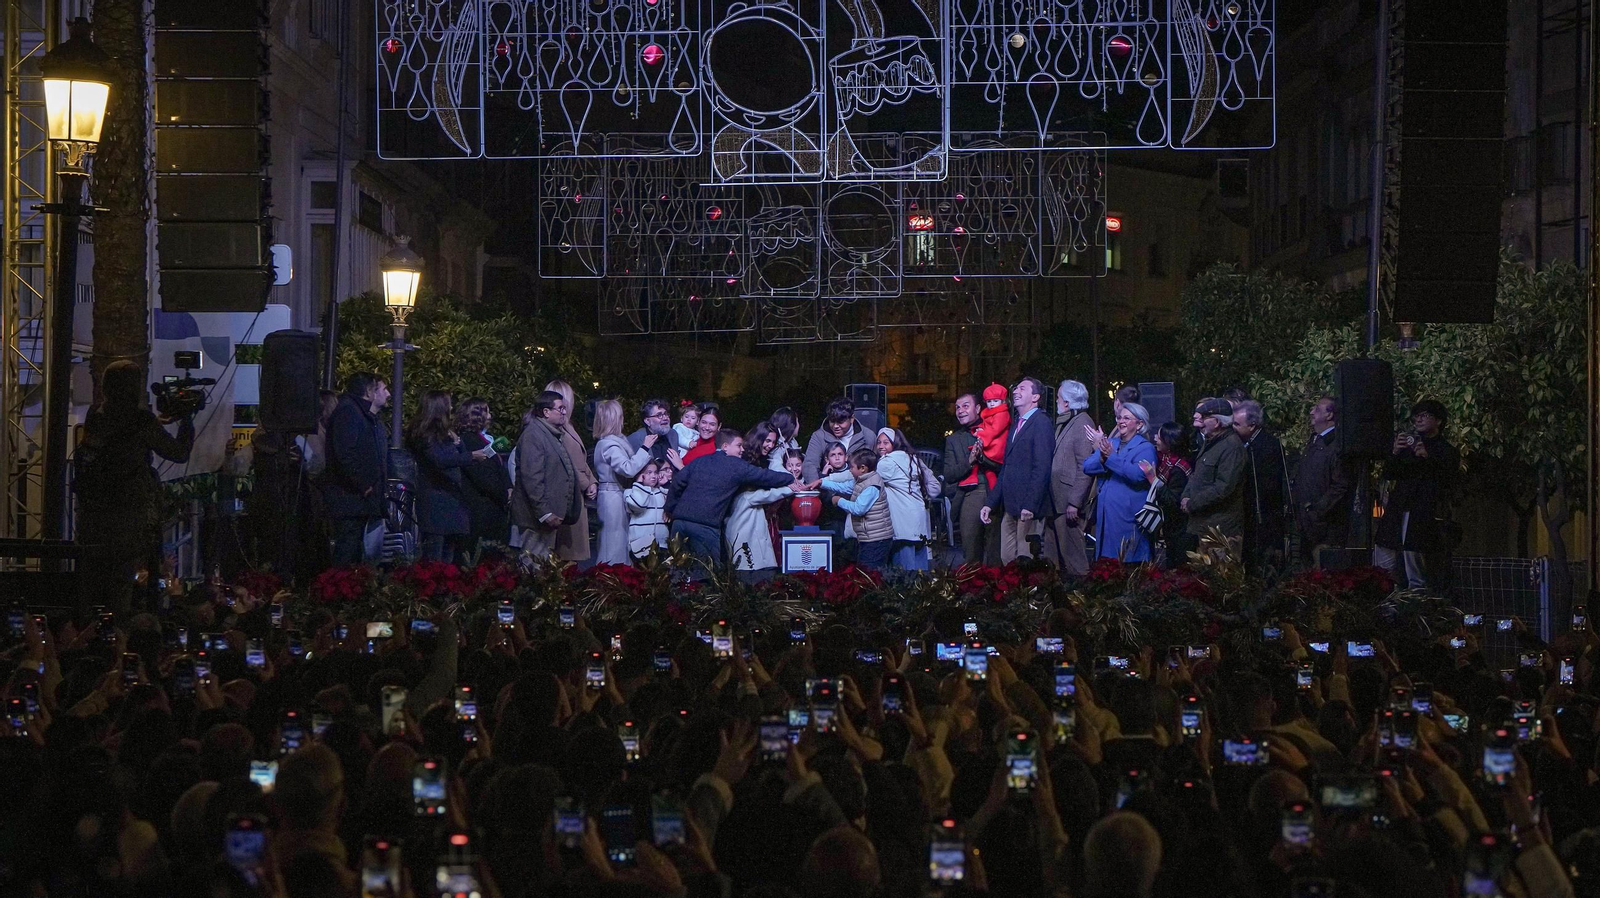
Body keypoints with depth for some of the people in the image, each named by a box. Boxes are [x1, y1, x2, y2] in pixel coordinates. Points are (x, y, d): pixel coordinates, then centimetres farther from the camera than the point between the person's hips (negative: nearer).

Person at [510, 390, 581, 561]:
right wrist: (545, 513, -23)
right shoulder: (532, 435, -14)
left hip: (550, 515, 10)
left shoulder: (552, 435, 17)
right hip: (538, 519, -10)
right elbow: (532, 478, -21)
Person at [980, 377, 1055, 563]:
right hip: (1010, 509, 9)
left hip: (1028, 508, -9)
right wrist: (990, 504, 16)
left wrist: (1030, 505, -22)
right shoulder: (1015, 427, 20)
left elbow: (1042, 469, -16)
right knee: (1007, 560, 7)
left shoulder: (1041, 424, -7)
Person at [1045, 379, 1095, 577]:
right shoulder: (1064, 422, 17)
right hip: (1056, 501, 10)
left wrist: (1074, 503, -21)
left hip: (1069, 502, -10)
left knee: (1071, 552, -5)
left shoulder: (1082, 423, -13)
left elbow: (1085, 466, -18)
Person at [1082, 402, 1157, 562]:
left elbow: (1138, 474, -21)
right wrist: (1101, 458, -16)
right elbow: (1087, 467, 5)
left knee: (1128, 566, -4)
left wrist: (1110, 457, -25)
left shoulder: (1145, 448, -3)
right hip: (1105, 514, 6)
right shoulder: (1110, 443, 15)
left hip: (1128, 517, -6)